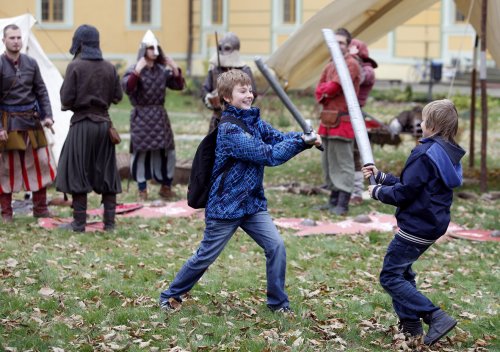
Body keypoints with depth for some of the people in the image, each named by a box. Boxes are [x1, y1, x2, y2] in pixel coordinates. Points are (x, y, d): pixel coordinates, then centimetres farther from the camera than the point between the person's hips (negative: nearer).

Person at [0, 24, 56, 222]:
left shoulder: (31, 63, 5)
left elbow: (41, 91, 10)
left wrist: (47, 115, -1)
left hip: (32, 120, 4)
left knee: (41, 162, 5)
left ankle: (40, 208, 17)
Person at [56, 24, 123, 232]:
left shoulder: (75, 66, -10)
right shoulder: (109, 68, 4)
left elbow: (66, 99, -12)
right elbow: (117, 97, 8)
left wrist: (70, 105, 9)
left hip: (82, 124, -4)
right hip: (104, 123, 4)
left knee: (77, 173, 2)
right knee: (106, 173, 11)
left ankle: (79, 223, 3)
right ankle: (109, 222, 12)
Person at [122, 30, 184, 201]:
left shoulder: (163, 70, 8)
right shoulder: (134, 70, -6)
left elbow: (179, 86, 9)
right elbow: (126, 88, -21)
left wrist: (175, 70, -4)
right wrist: (137, 72, -30)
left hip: (159, 115, 5)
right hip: (141, 115, -4)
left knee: (166, 150, 6)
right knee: (141, 152, -2)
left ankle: (166, 187, 21)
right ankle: (142, 190, 8)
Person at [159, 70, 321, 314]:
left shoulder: (255, 121, 4)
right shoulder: (229, 130, -22)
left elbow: (279, 138, -8)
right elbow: (268, 155, -26)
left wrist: (305, 136, -24)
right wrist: (300, 142, -24)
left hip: (253, 203, 7)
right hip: (225, 206, -7)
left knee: (276, 246, -7)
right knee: (205, 257, 7)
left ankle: (278, 302, 6)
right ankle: (171, 296, 26)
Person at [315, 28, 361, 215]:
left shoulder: (351, 64, -8)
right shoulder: (330, 66, 19)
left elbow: (334, 87, -16)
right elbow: (319, 91, 12)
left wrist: (324, 90, 3)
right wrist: (326, 93, -9)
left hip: (342, 120, -9)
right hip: (328, 120, 9)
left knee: (343, 163, -8)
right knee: (328, 162, 12)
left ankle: (343, 204, -9)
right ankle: (334, 199, 20)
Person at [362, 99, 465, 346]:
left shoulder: (425, 154, -20)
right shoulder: (448, 154, 10)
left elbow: (403, 193, -19)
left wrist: (377, 192, -1)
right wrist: (380, 176, 19)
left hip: (416, 226, -10)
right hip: (433, 224, 10)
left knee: (390, 277, -4)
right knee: (401, 270, 23)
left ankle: (437, 318, -12)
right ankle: (410, 323, 25)